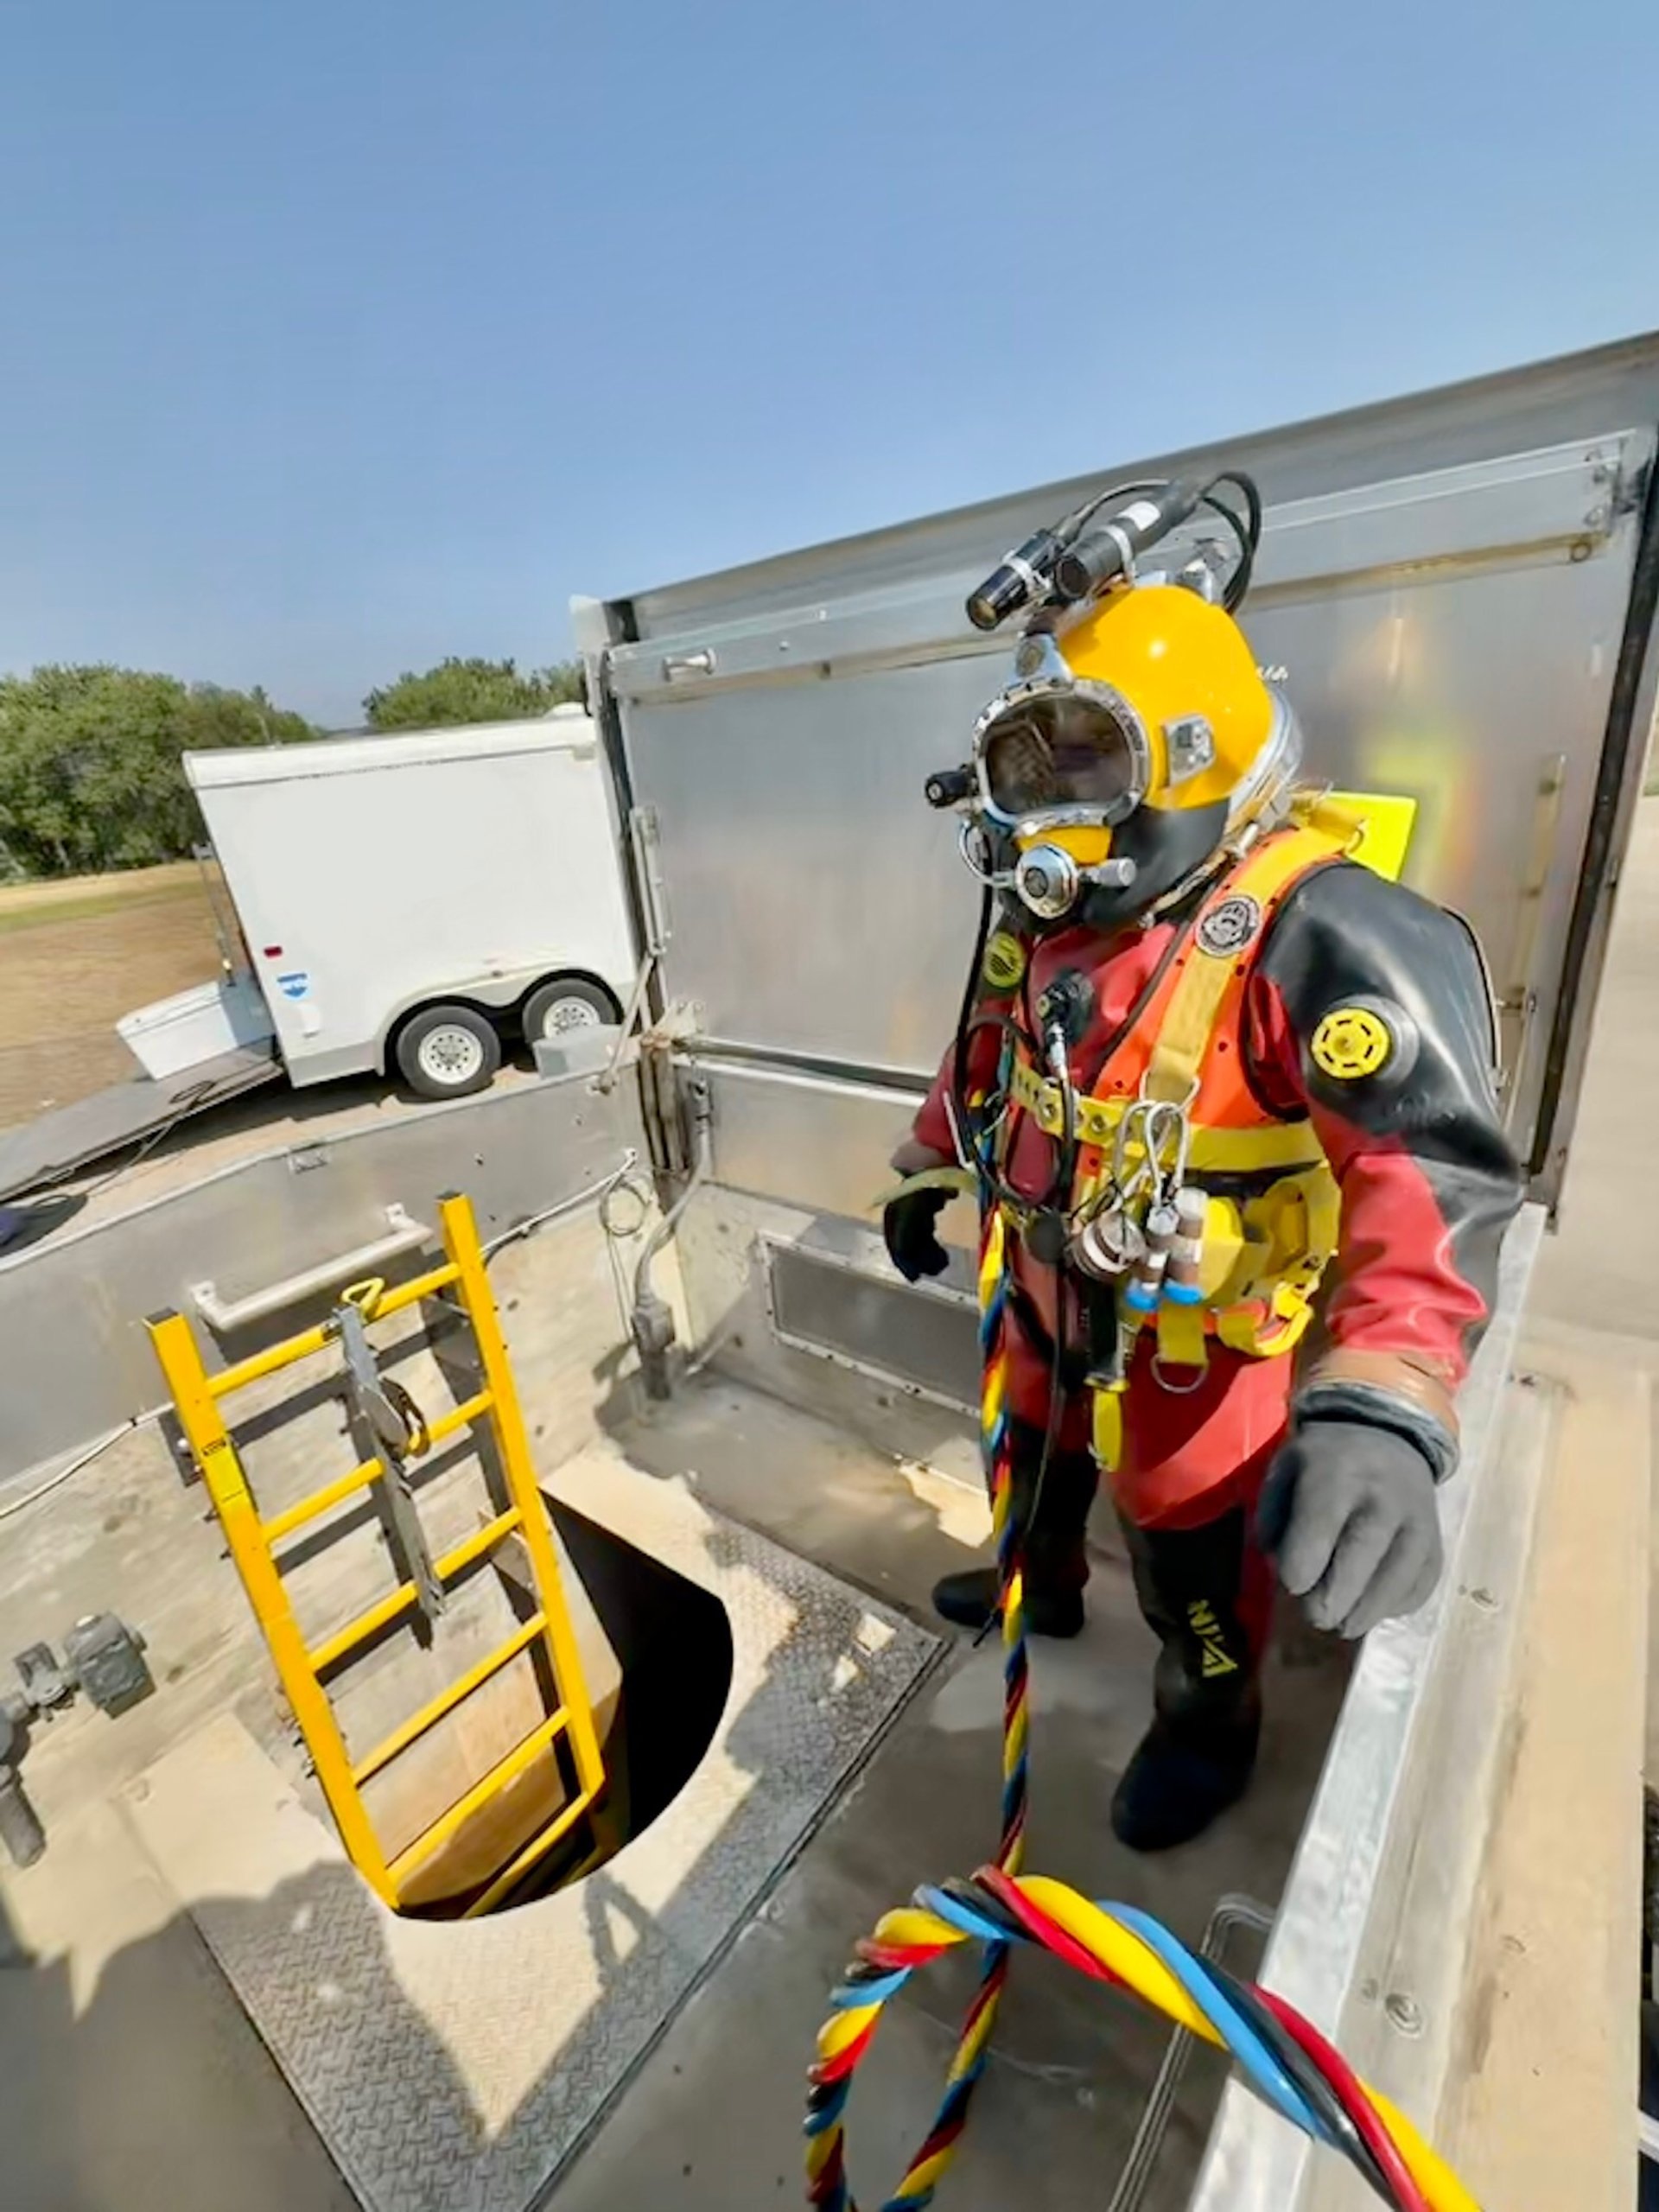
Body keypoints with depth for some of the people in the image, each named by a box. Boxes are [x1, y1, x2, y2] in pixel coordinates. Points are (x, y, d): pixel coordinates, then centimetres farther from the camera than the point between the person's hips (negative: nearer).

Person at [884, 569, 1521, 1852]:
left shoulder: (1311, 933, -29)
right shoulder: (1045, 916, -4)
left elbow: (1435, 1168, -38)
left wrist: (1381, 1409, -51)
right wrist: (928, 1172, 17)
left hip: (1195, 1340, -6)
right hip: (1048, 1295, 7)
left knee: (1190, 1546, 19)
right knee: (1032, 1460, 30)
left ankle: (1211, 1719, 52)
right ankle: (1038, 1589, 64)